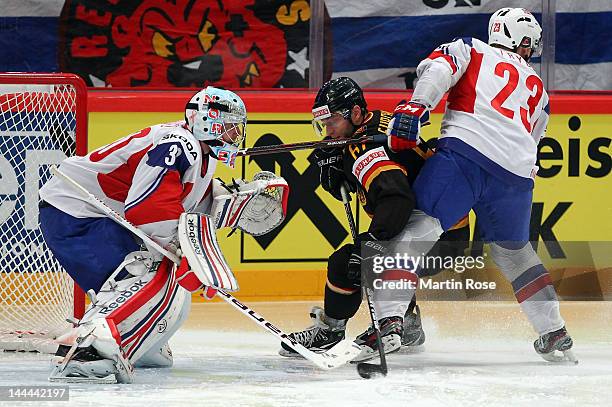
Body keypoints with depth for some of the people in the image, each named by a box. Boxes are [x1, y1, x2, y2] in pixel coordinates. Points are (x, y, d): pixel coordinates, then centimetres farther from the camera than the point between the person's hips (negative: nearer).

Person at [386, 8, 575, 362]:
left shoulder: (470, 50, 22)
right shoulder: (538, 90, 34)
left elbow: (437, 68, 2)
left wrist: (415, 107, -11)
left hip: (466, 151, -4)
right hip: (517, 173, 4)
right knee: (513, 249, 26)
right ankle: (555, 336, 28)